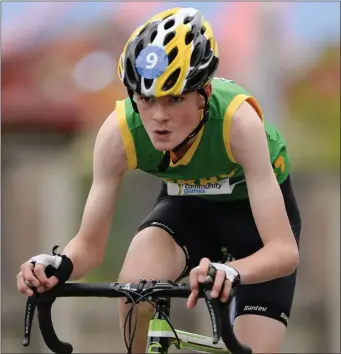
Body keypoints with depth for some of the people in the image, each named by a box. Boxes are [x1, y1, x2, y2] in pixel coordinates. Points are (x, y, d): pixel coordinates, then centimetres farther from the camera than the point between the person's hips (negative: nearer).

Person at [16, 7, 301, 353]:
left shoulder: (237, 120, -38)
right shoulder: (119, 131, -29)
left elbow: (284, 250, -41)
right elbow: (90, 244, -19)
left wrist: (231, 271, -62)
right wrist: (61, 265, -43)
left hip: (253, 207, -2)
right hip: (186, 205, 2)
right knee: (134, 288, -30)